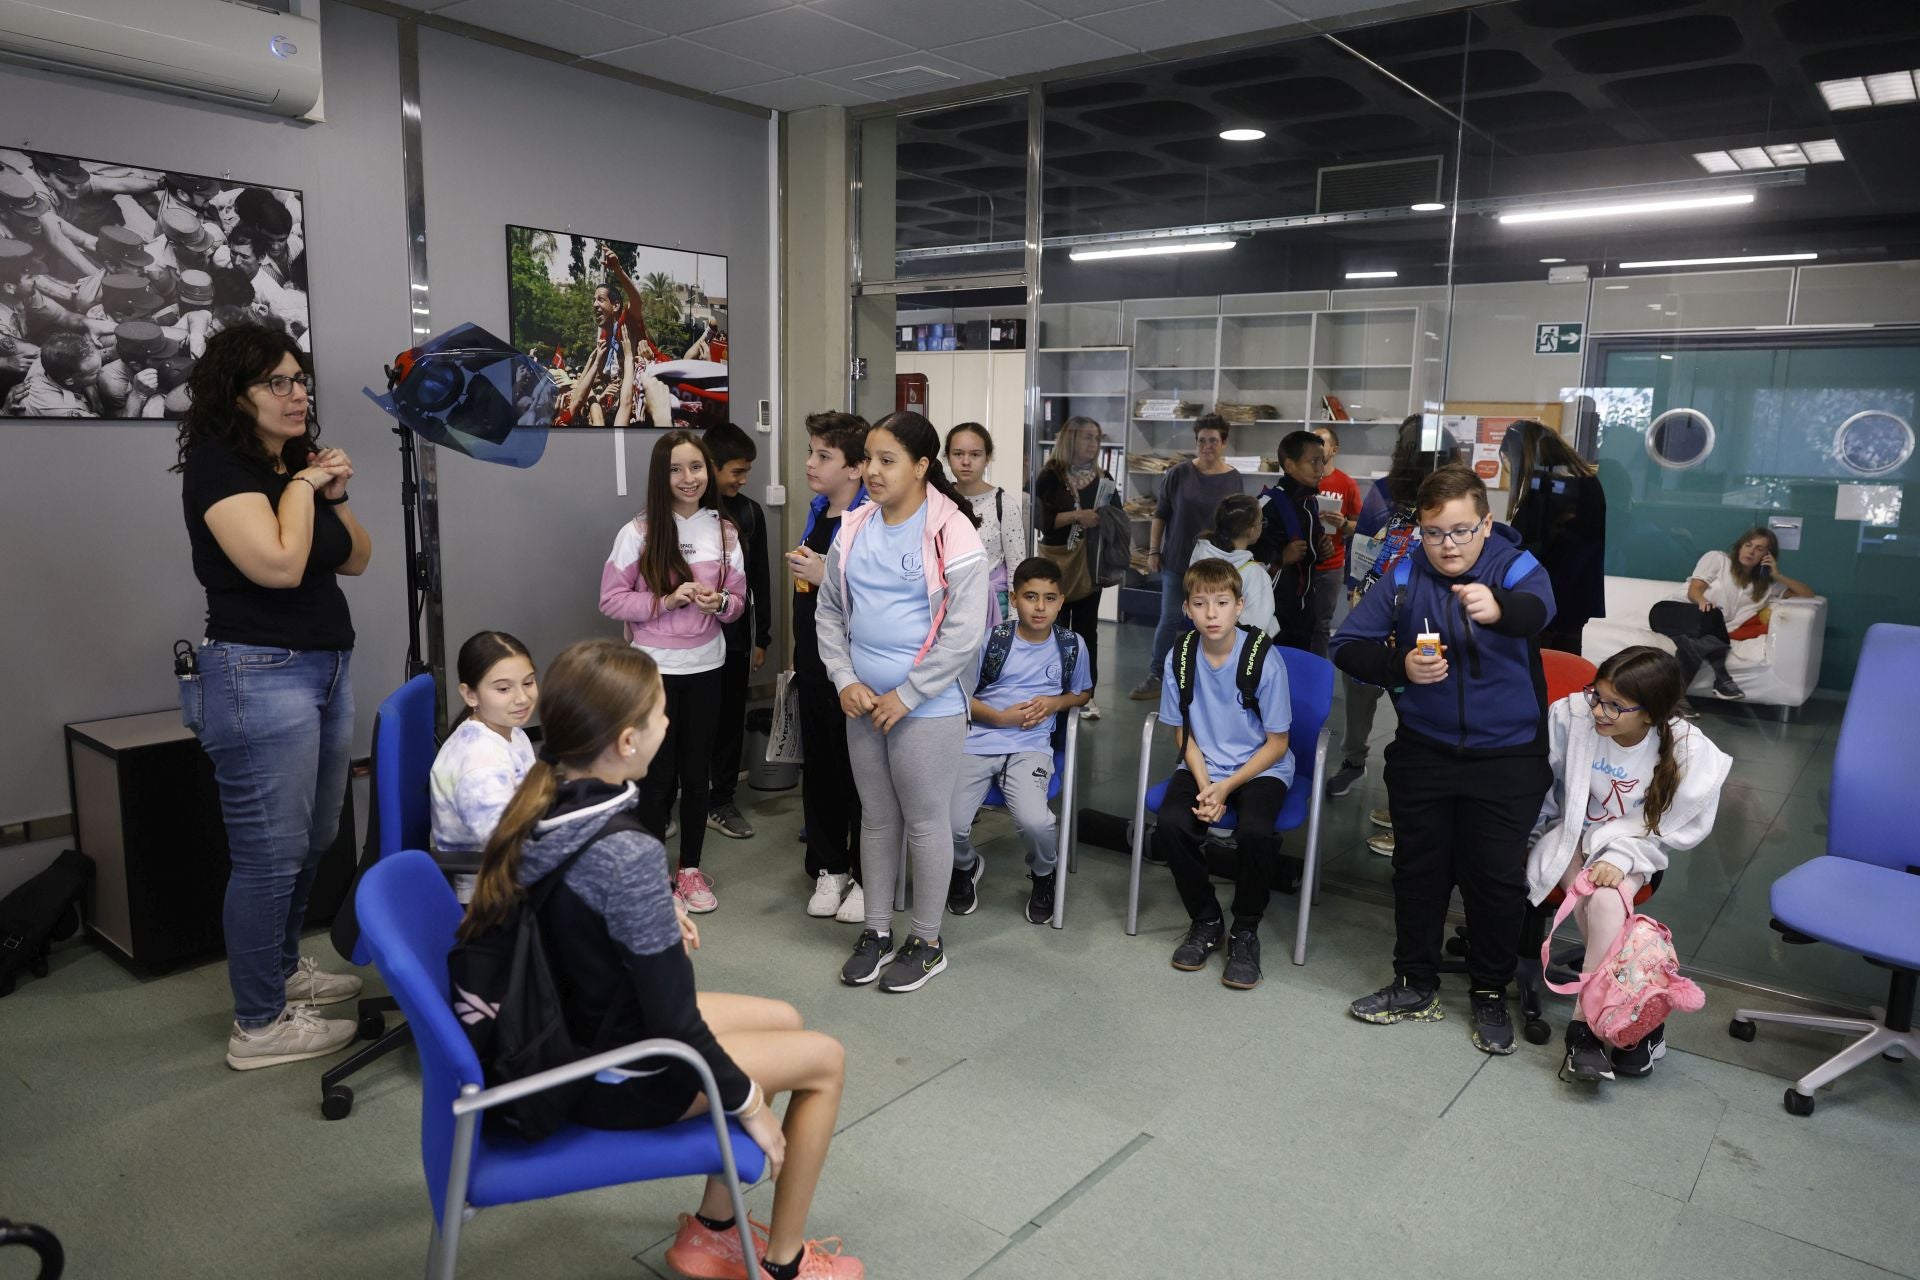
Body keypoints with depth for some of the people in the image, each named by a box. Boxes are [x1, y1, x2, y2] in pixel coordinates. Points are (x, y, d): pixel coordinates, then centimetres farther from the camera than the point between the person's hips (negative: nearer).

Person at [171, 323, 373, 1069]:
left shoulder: (294, 462, 14)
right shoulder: (217, 464, -10)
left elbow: (356, 560, 15)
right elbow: (279, 564, -23)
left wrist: (335, 494, 0)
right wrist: (303, 485, -9)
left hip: (327, 669, 9)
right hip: (260, 677, -9)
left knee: (314, 842, 16)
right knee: (270, 854, -3)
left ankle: (282, 969, 34)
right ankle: (260, 1026, 8)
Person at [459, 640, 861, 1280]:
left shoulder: (538, 803, -9)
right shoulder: (629, 853, -33)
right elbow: (675, 1024, -25)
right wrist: (750, 1106, -11)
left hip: (562, 1041, 8)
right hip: (613, 1081, -8)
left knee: (783, 1019, 21)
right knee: (826, 1059, 9)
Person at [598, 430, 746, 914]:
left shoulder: (724, 531, 1)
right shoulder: (638, 532, -9)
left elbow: (738, 599, 7)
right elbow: (611, 600, -7)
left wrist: (718, 603, -15)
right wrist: (667, 600, -19)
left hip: (705, 666, 3)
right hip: (653, 668, -3)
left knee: (697, 769, 12)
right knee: (657, 772, 5)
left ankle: (690, 867, 27)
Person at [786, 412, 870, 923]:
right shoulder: (817, 512, 9)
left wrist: (827, 576, -23)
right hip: (815, 665, 8)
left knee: (859, 771, 3)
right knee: (819, 768, 16)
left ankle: (868, 877, 19)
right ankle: (829, 868, 31)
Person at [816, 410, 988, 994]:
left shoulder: (952, 534, -14)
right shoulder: (854, 530, 4)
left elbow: (965, 630, -16)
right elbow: (830, 610, 9)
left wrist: (905, 695, -15)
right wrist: (845, 680, -4)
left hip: (927, 707, -5)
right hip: (862, 704, 6)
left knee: (925, 822, 7)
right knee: (877, 818, 16)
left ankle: (927, 942, 24)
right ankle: (877, 932, 32)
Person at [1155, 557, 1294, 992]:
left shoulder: (1264, 658, -16)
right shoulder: (1180, 658, -6)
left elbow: (1276, 744, -8)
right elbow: (1185, 736, 4)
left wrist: (1227, 787, -16)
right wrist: (1204, 785, -12)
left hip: (1262, 768, -3)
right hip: (1203, 766, 3)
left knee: (1255, 831, -32)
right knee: (1170, 824, -25)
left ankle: (1245, 932, -5)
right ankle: (1205, 920, 2)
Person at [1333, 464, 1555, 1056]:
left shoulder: (1517, 568, -11)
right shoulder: (1404, 579, -4)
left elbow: (1537, 609, -35)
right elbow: (1346, 646, -6)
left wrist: (1498, 608, -59)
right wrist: (1400, 666, -24)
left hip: (1507, 757, -2)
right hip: (1423, 752, 2)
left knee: (1498, 876, 2)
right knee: (1419, 869, 12)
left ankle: (1491, 994, 24)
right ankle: (1416, 986, 29)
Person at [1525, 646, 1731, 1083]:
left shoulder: (1688, 752, -19)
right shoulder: (1570, 716, -23)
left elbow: (1669, 830, -8)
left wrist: (1622, 857, -21)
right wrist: (1526, 839, 1)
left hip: (1633, 847, 0)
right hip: (1569, 834, 1)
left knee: (1609, 903, -28)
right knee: (1593, 902, -25)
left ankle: (1586, 1023, -15)